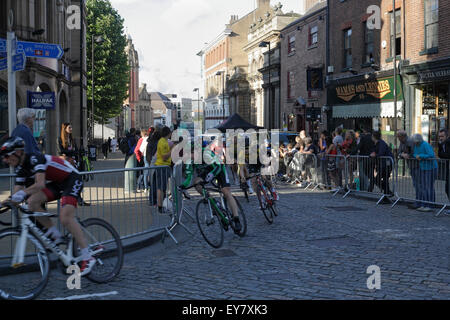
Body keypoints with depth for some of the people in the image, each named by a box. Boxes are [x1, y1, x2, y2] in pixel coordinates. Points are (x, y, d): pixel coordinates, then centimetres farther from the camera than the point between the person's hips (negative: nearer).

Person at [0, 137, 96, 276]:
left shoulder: (35, 159, -25)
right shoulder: (21, 169, 1)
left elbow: (40, 184, -38)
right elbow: (17, 194, 1)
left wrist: (23, 193, -50)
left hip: (72, 180, -8)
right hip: (57, 183, 8)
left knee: (65, 217, -24)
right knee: (32, 202, -13)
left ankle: (87, 257, -18)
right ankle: (55, 235, -1)